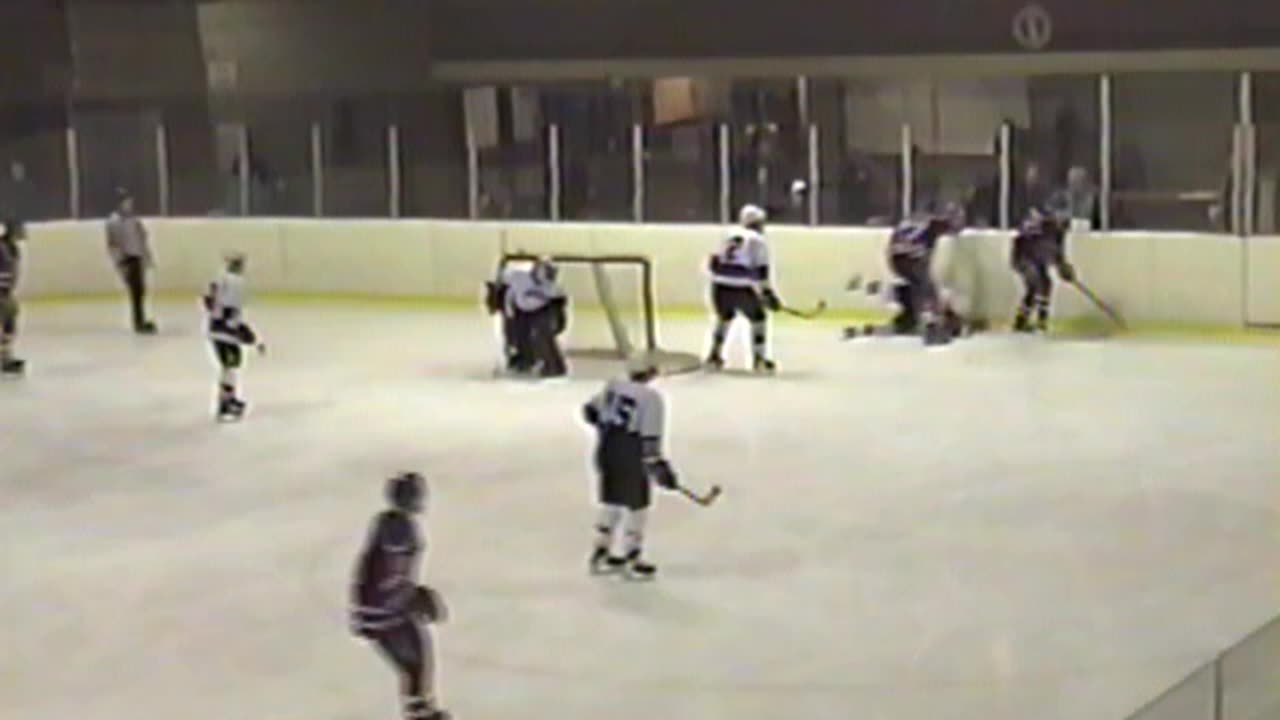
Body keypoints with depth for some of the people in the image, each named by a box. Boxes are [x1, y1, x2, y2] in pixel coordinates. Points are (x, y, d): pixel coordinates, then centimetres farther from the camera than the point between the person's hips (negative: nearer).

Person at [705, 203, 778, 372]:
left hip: (720, 285, 6)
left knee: (725, 316, 30)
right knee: (758, 318, 13)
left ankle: (714, 355, 27)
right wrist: (769, 294, 1)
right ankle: (759, 359, 8)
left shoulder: (729, 236, 21)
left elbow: (714, 262, 19)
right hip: (740, 287, -6)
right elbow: (761, 271, -4)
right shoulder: (757, 240, 3)